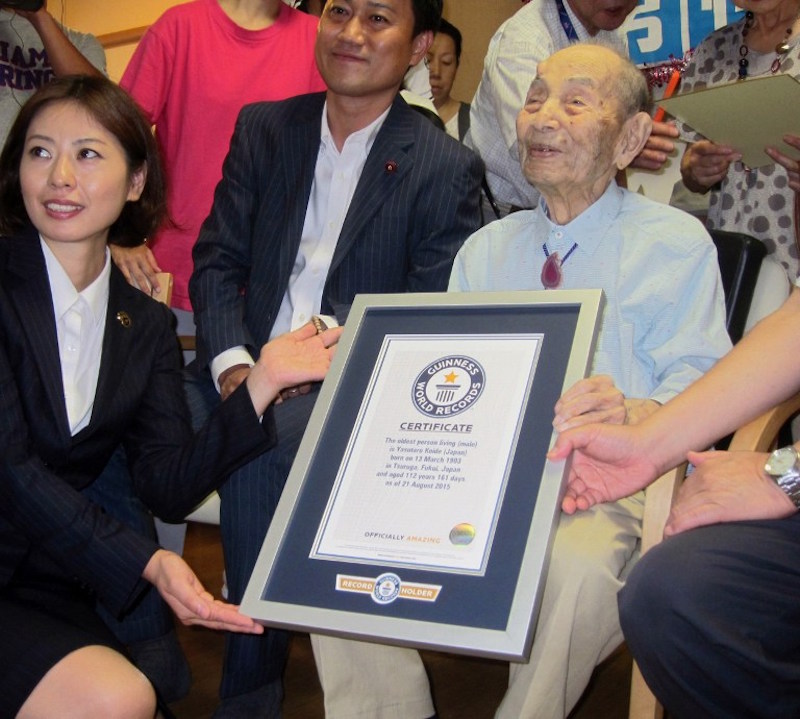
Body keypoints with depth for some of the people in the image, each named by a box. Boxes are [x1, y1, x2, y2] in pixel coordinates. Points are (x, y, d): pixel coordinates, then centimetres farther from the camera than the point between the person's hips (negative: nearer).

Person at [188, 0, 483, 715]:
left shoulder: (447, 169, 0)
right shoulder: (264, 128, 12)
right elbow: (216, 260, 7)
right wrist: (233, 366, -10)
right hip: (245, 370, 4)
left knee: (258, 443, -33)